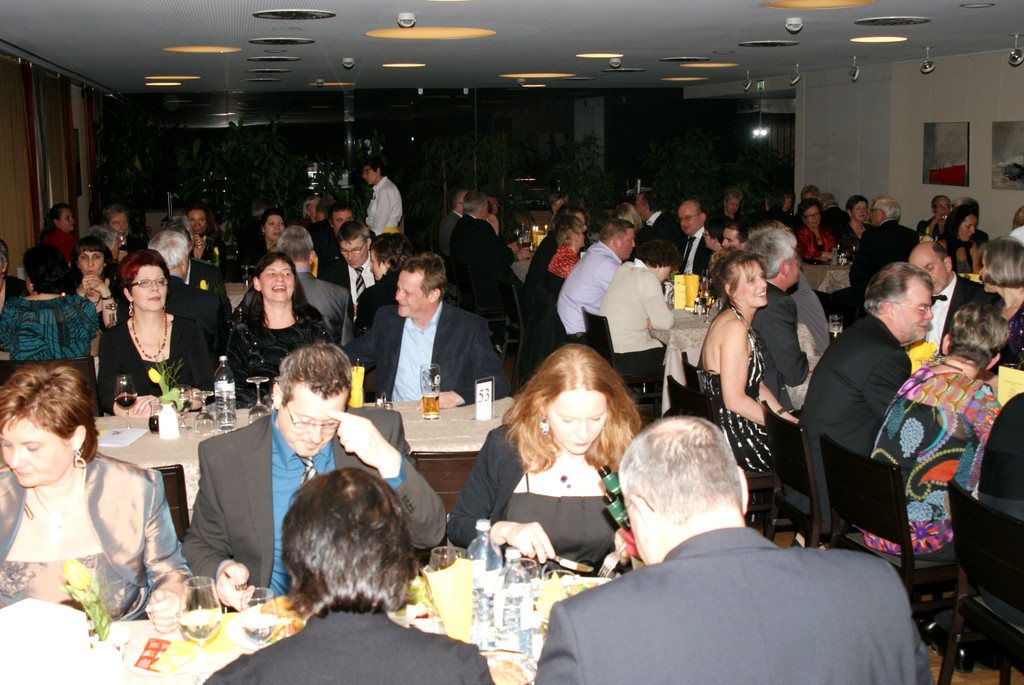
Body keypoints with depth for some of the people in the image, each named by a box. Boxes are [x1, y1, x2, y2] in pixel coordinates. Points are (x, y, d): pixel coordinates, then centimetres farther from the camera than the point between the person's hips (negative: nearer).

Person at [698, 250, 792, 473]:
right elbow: (735, 400, -23)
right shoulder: (735, 328, -20)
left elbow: (756, 385, 13)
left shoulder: (732, 320, 10)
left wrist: (789, 419, 2)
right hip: (736, 442, -9)